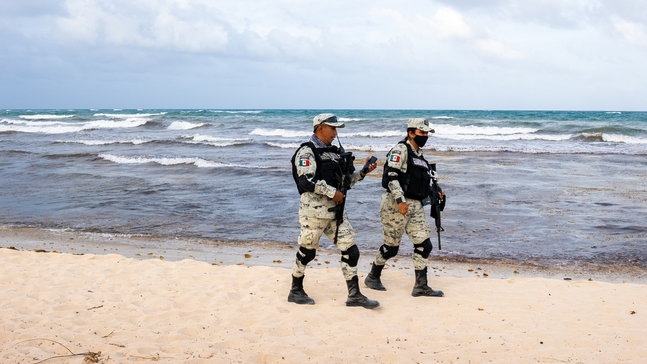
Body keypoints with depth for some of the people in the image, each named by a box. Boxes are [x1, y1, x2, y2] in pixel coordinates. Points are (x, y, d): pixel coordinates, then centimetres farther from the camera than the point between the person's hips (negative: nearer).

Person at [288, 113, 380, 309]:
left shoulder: (335, 152, 16)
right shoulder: (307, 151, -9)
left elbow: (346, 181, 21)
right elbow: (306, 181, -22)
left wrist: (363, 172, 6)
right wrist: (332, 192, -19)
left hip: (335, 210, 8)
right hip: (314, 210, -7)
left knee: (350, 249, 2)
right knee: (307, 251, 5)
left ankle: (354, 295, 8)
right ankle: (296, 291, 22)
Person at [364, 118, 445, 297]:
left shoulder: (419, 155, 18)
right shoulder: (401, 150, -9)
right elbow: (391, 176, -18)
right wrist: (400, 200, -23)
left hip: (416, 206, 8)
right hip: (396, 205, -8)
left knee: (424, 245, 1)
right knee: (391, 246, 1)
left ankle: (421, 286, 6)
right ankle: (373, 277, 21)